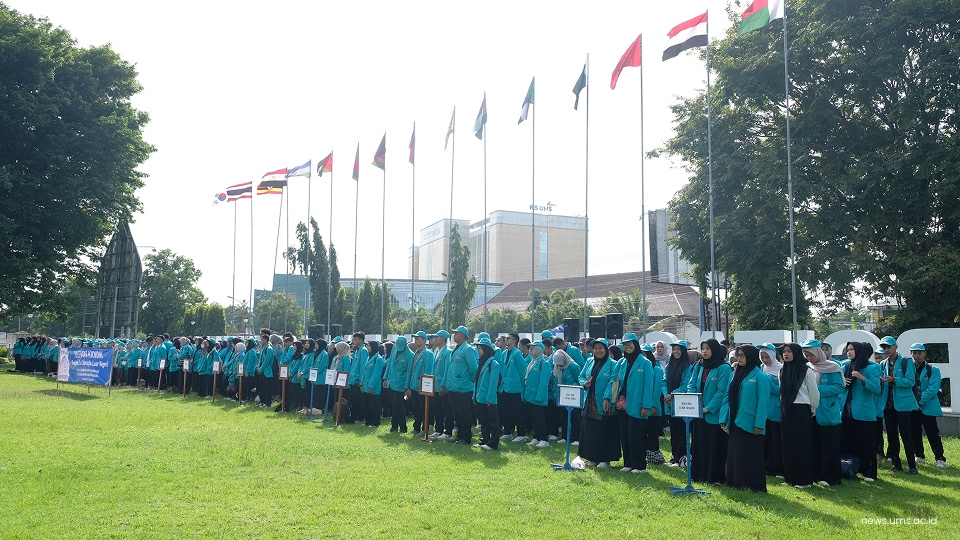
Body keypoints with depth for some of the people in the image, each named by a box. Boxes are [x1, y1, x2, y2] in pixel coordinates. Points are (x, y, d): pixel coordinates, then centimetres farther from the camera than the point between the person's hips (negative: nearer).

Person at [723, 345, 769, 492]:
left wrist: (759, 424, -18)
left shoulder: (759, 376, -8)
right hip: (735, 423, 7)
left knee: (751, 456, -1)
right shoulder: (736, 374, 13)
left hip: (750, 424, -7)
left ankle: (754, 485, 8)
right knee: (734, 455, 11)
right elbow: (729, 397, 13)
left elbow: (762, 402, -12)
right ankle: (736, 484, 20)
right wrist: (725, 419, 6)